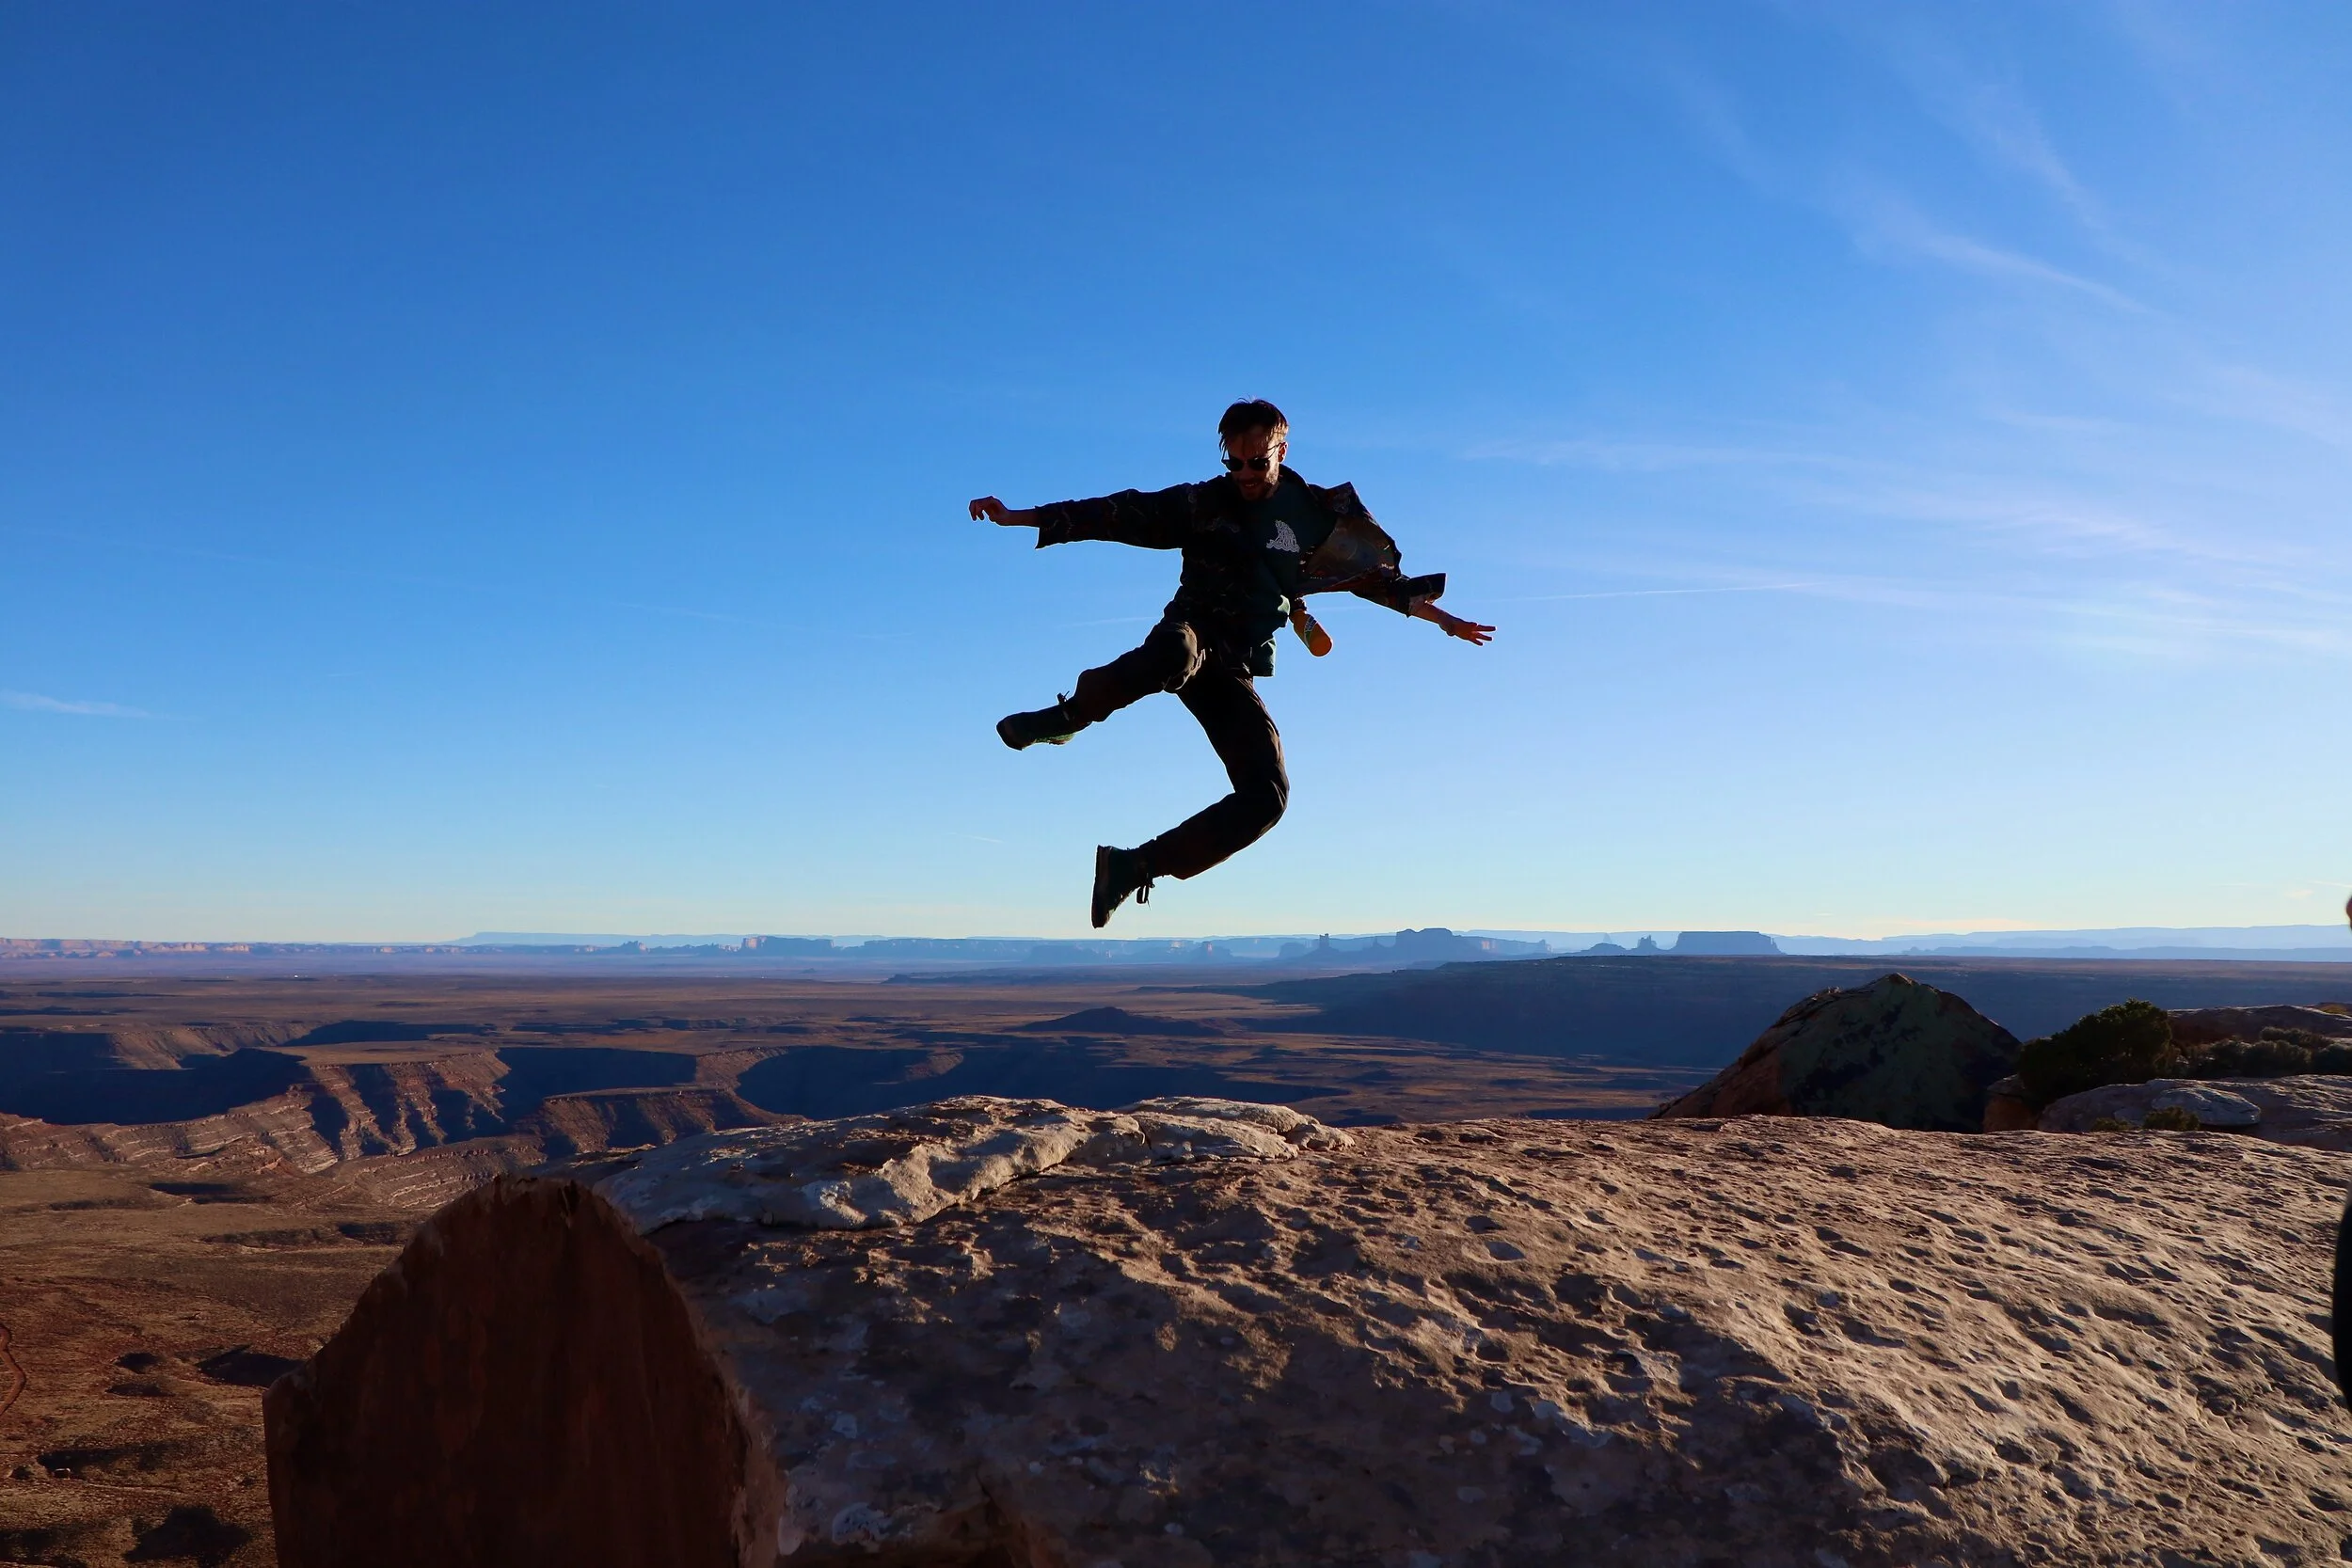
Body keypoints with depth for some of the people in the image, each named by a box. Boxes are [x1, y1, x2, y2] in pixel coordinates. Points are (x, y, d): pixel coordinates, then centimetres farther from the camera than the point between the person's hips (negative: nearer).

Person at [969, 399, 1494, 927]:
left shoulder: (1317, 514, 11)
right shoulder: (1203, 503, 4)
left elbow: (1375, 575, 22)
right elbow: (1119, 514, 0)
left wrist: (1444, 619, 22)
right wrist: (1017, 517, -6)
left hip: (1235, 671, 3)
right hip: (1189, 633, -3)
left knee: (1267, 797, -17)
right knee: (1176, 654, -44)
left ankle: (1135, 866, -9)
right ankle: (1067, 717, -22)